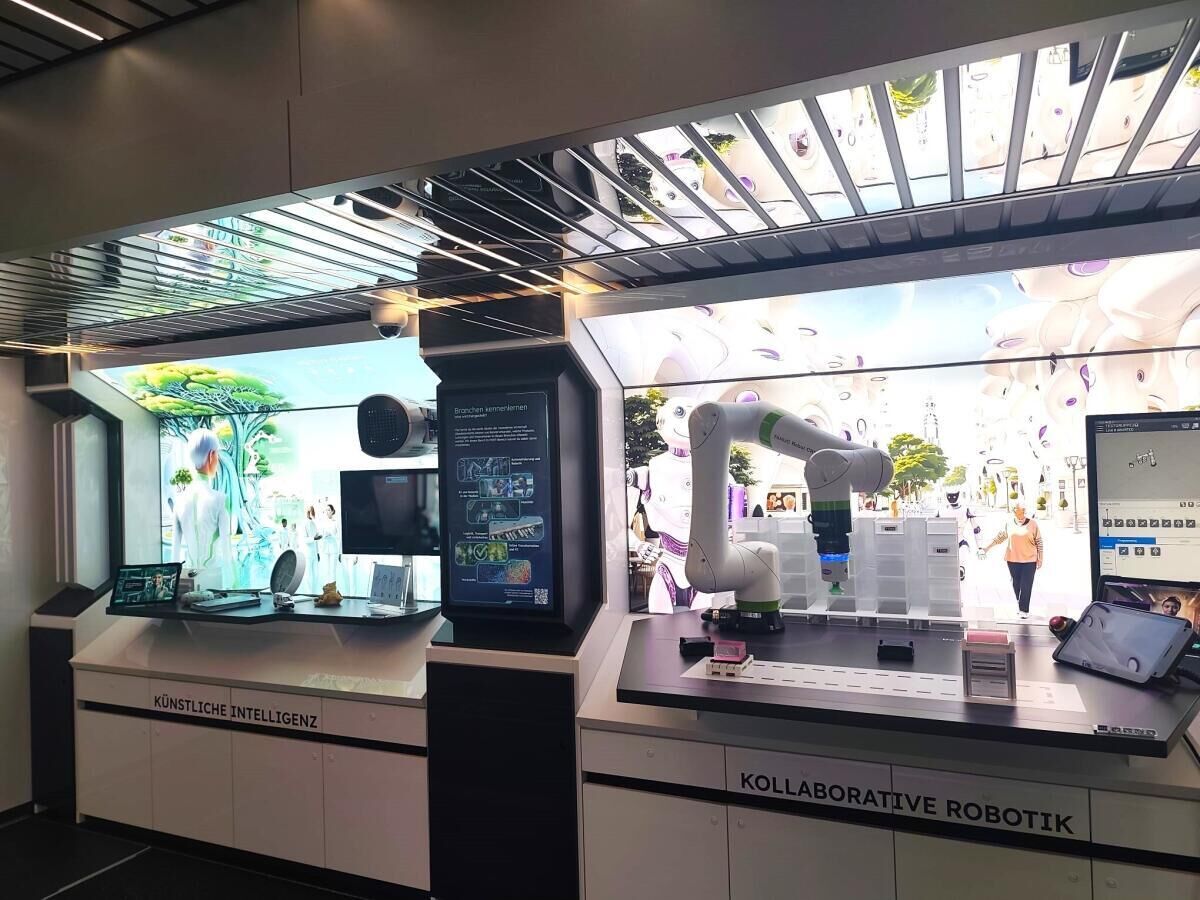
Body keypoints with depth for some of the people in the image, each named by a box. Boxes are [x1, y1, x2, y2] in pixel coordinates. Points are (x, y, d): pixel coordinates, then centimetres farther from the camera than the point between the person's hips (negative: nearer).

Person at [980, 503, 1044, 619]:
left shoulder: (1032, 524, -5)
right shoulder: (1009, 524, 2)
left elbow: (1039, 542, 0)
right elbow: (1001, 537, 12)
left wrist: (1040, 559, -1)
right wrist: (987, 548, 10)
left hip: (1029, 560, -3)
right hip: (1013, 559, 3)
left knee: (1026, 586, -4)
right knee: (1016, 583, 12)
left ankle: (1024, 610, 3)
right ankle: (1019, 602, 32)